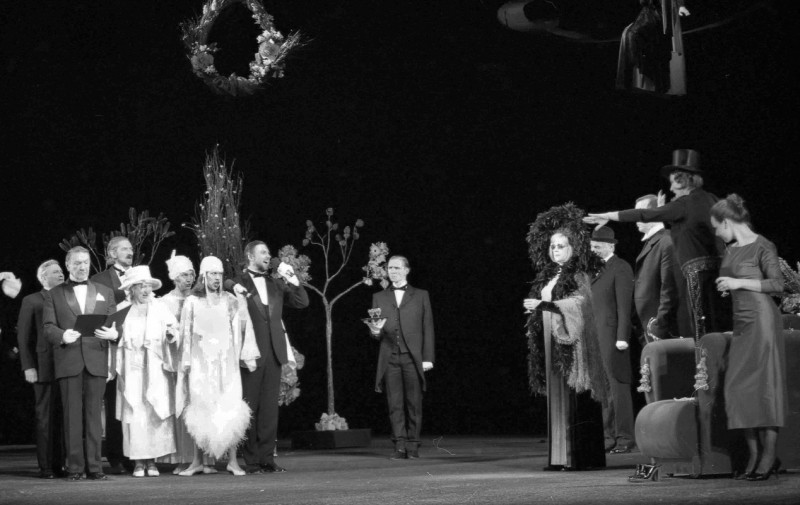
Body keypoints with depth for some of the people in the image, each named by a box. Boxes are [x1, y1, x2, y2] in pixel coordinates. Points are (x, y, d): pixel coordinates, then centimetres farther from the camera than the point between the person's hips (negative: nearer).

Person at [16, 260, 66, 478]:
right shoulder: (32, 301, 7)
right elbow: (23, 336, 3)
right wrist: (28, 367, -7)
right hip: (44, 368, -3)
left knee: (65, 418, 2)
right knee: (45, 419, 0)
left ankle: (61, 464, 7)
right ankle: (46, 467, 3)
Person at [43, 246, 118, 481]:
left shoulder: (105, 293, 18)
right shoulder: (54, 295, 13)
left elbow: (115, 323, 12)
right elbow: (48, 328, 3)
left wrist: (114, 333, -11)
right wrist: (62, 335, -18)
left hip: (96, 361, 1)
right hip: (68, 362, -1)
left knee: (93, 415, 0)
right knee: (72, 416, -2)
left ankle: (94, 466, 2)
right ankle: (75, 467, 1)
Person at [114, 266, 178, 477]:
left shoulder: (160, 308, 9)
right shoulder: (122, 310, 7)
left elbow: (174, 329, 3)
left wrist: (172, 333, -16)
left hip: (155, 370, 1)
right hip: (132, 370, -1)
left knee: (155, 413, -4)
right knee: (134, 414, -5)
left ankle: (152, 460, 3)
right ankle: (138, 461, -1)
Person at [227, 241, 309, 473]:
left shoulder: (275, 284, 18)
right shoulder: (239, 284, 3)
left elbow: (302, 302, 14)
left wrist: (292, 280, 2)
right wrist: (233, 288, -19)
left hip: (274, 352, 5)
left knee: (270, 407, 4)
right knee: (250, 407, -2)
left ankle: (267, 458, 7)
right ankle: (252, 460, 1)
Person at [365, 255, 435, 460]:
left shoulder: (421, 296, 12)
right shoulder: (379, 297, 16)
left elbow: (428, 328, 7)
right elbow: (376, 334, 14)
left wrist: (428, 357, -2)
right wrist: (375, 330, -11)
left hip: (413, 357, -1)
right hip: (390, 357, 1)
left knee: (414, 403, -2)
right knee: (395, 404, -4)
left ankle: (412, 446, 3)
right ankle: (399, 446, -4)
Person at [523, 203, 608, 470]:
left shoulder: (579, 275, -4)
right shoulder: (547, 276, 17)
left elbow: (579, 301, -17)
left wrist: (542, 305, -15)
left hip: (572, 342, -7)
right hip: (551, 343, 7)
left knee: (573, 399, -9)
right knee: (556, 397, 5)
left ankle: (579, 456, -8)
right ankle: (559, 456, 6)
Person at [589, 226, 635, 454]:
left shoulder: (620, 268, -6)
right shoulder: (599, 269, 18)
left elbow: (624, 305, -11)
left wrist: (622, 337, -16)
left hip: (613, 334, -8)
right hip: (596, 336, 8)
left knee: (618, 386, -6)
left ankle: (624, 437, -3)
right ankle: (609, 435, 10)